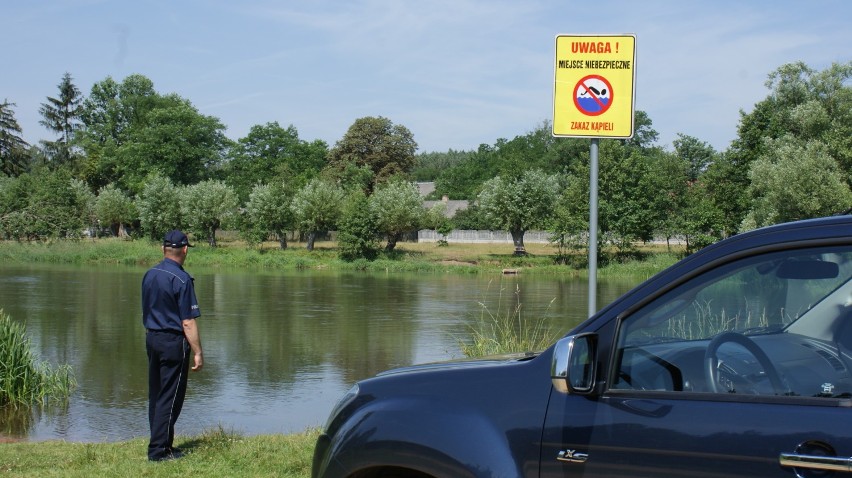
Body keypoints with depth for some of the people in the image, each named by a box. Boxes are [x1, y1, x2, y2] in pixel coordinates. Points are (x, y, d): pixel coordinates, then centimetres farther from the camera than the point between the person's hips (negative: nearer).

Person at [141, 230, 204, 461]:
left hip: (151, 338, 8)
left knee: (155, 396, 14)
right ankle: (159, 449, 0)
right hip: (173, 342, -8)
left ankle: (161, 443, 22)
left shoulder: (149, 275, 7)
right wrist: (198, 353, -12)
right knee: (170, 398, -1)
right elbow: (188, 322, -17)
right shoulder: (181, 279, -16)